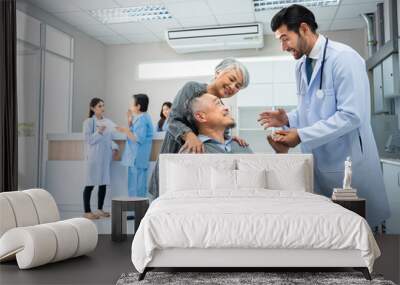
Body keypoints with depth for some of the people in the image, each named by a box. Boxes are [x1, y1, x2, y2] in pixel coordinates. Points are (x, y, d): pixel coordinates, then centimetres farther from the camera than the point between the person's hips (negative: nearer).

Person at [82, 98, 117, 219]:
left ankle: (100, 209, 22)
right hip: (94, 156, -5)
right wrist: (99, 132, -23)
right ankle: (87, 211, 7)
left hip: (106, 156, 6)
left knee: (104, 183, 10)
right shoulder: (88, 122, -5)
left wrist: (114, 147, -2)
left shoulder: (108, 122, 10)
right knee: (90, 184, -1)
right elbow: (88, 139, -11)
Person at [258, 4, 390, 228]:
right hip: (318, 159, 7)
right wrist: (288, 119, -2)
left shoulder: (343, 58, -15)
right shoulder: (302, 65, 9)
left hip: (348, 161, -7)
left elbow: (352, 116, -22)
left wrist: (302, 135, -21)